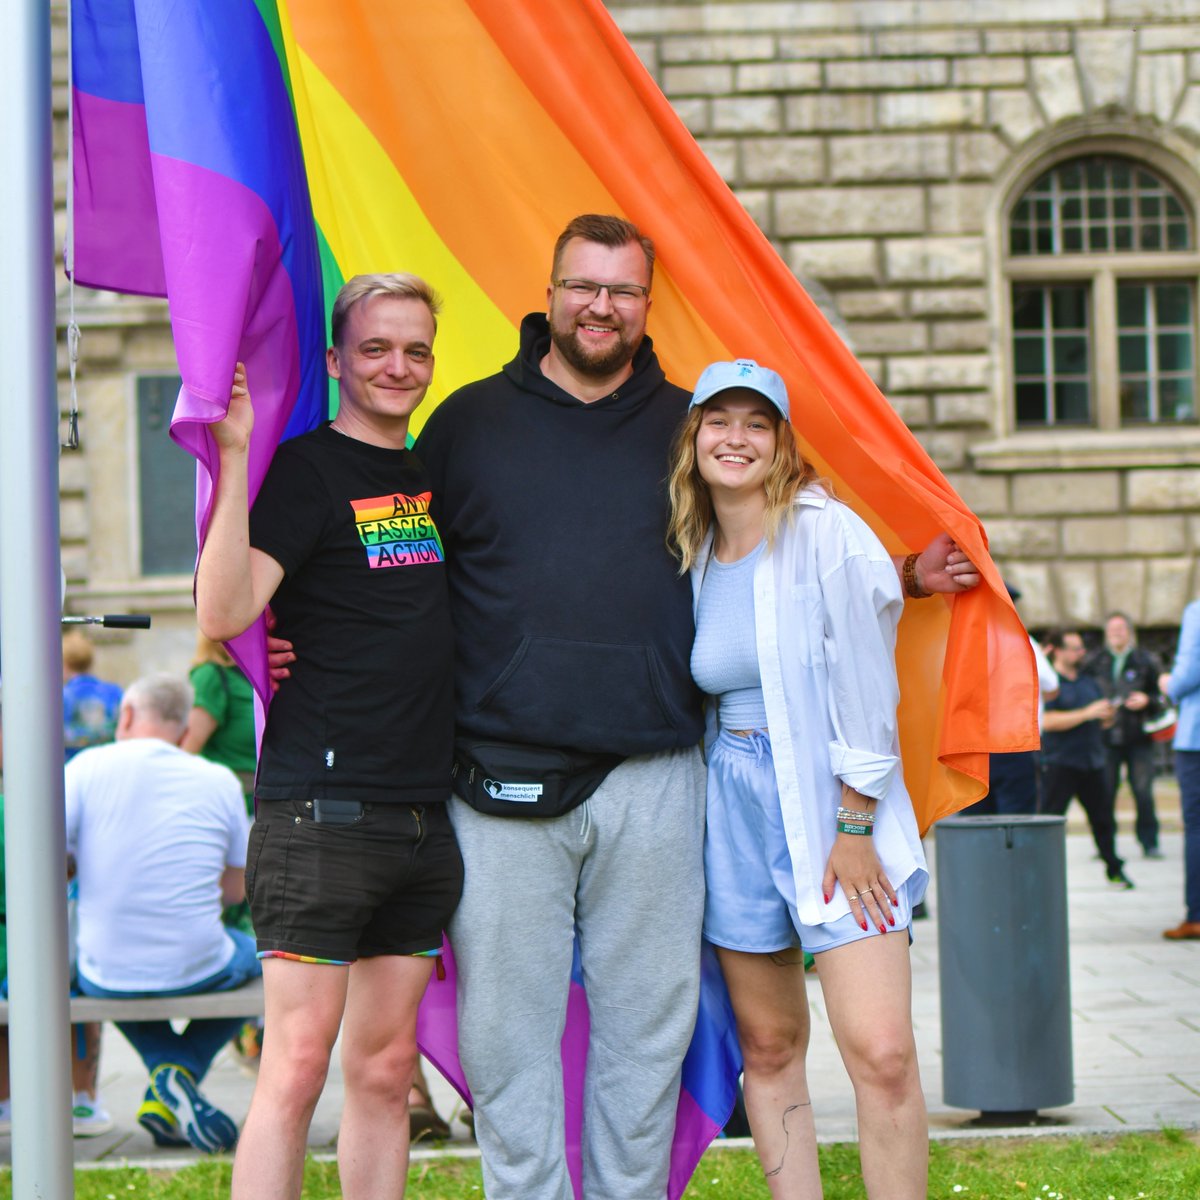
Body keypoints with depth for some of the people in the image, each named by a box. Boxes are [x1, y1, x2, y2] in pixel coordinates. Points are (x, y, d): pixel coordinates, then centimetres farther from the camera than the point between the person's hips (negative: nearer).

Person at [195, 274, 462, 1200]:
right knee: (299, 1063, -8)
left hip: (424, 825, 7)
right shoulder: (308, 469, -5)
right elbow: (225, 612, -20)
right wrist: (236, 458, -25)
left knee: (386, 1070, 11)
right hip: (322, 811, -7)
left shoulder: (432, 477, 16)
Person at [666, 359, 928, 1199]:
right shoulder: (695, 554, 8)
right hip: (736, 806, 5)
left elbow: (866, 688, -10)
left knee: (881, 1051, -14)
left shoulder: (826, 533, -9)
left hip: (836, 803, -5)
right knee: (768, 1047, 7)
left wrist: (854, 827, -12)